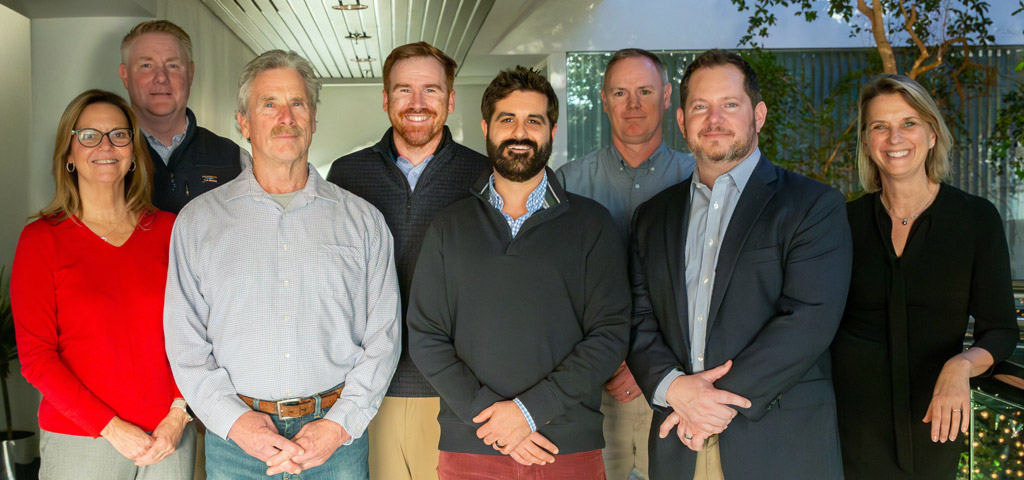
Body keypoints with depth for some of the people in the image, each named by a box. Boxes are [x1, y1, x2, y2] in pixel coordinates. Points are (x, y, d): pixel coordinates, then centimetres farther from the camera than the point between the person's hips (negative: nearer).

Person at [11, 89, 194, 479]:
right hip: (78, 440, -2)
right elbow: (35, 356, -6)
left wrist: (178, 415, -8)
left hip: (168, 436, 2)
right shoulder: (41, 239, -3)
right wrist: (111, 428, -11)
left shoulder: (168, 229, 3)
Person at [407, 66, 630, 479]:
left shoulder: (591, 224, 2)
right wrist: (485, 412, -11)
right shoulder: (449, 227, 6)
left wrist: (530, 409, -14)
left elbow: (610, 335, -4)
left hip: (571, 446, -1)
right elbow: (425, 337, 2)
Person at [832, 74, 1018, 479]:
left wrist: (961, 365, -22)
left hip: (933, 420, 0)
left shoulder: (976, 218, -4)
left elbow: (1000, 330, -2)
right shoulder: (848, 221, -1)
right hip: (851, 417, 0)